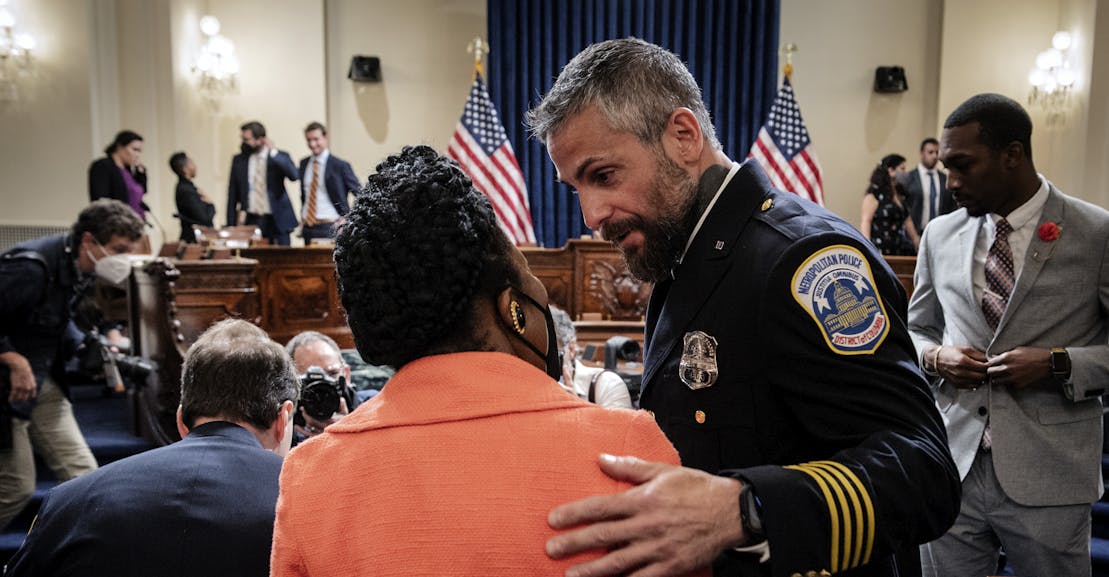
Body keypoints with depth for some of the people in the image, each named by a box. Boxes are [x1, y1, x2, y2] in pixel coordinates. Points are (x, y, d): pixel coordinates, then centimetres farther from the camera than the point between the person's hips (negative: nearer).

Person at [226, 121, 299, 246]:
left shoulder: (280, 157, 1)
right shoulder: (239, 160, 8)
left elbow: (294, 175, -19)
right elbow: (233, 195, 10)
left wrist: (274, 153, -19)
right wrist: (231, 225, 7)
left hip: (276, 221, -2)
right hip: (250, 221, 2)